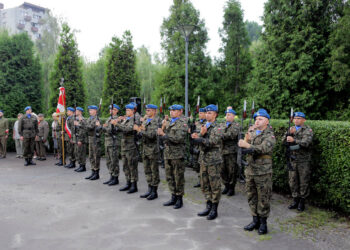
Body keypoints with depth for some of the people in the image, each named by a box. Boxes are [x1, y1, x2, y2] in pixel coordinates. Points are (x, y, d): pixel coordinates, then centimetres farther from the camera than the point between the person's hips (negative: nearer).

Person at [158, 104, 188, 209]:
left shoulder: (183, 123, -9)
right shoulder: (167, 122, 14)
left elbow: (179, 138, -20)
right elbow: (161, 135, 10)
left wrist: (164, 135, -15)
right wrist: (163, 126, -6)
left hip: (177, 154, -7)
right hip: (167, 153, 7)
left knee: (178, 177, 1)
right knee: (169, 177, 13)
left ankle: (179, 199, 14)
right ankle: (173, 197, 26)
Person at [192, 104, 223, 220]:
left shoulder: (217, 128, -8)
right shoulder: (204, 126, 13)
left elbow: (212, 142, -20)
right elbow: (199, 140, 4)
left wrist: (200, 139, -22)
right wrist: (201, 134, -14)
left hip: (214, 160, -7)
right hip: (203, 159, 7)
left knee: (215, 185, 1)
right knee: (205, 185, 13)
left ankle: (214, 209, 11)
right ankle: (208, 207, 26)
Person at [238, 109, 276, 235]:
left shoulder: (270, 135, -6)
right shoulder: (251, 133, 12)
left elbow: (264, 148, -23)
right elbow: (243, 147, 6)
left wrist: (248, 145, -24)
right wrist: (246, 140, -13)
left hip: (263, 172, -6)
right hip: (250, 170, 6)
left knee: (263, 198, 2)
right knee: (251, 196, 13)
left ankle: (263, 223, 16)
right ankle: (255, 220, 27)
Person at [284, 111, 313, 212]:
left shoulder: (308, 130, -5)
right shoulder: (291, 129, 13)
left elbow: (306, 143, -22)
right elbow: (284, 141, 3)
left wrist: (294, 140, -37)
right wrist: (289, 133, -15)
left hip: (303, 160, -5)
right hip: (292, 159, 5)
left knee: (304, 182, 2)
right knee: (293, 181, 10)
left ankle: (302, 201, 15)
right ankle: (295, 200, 24)